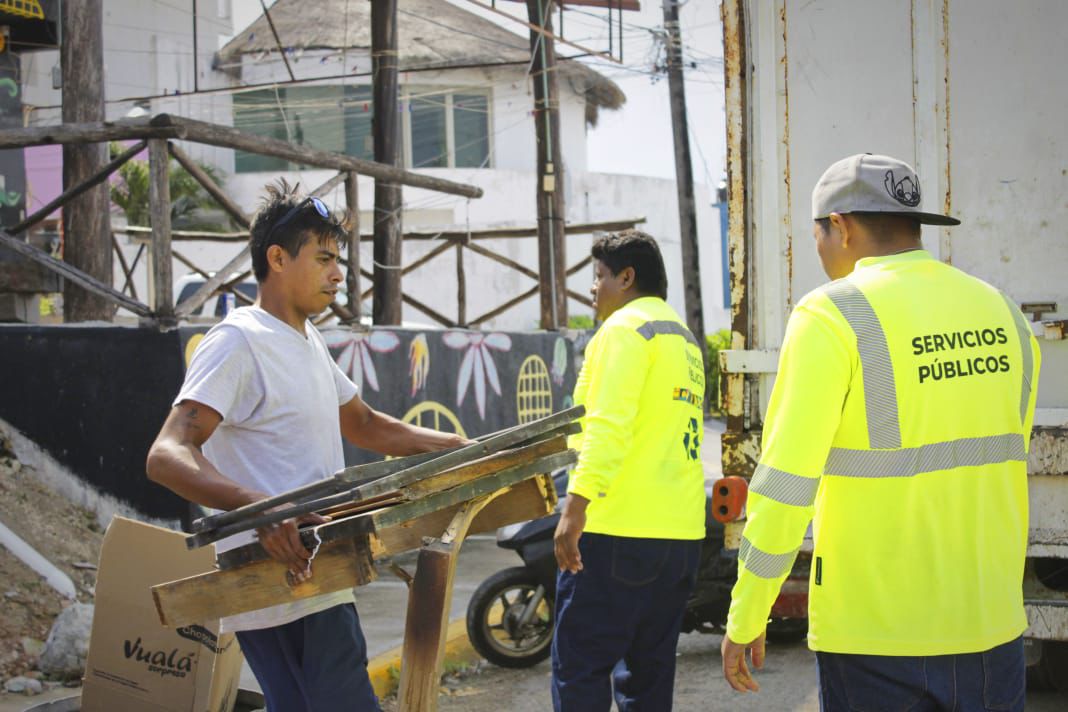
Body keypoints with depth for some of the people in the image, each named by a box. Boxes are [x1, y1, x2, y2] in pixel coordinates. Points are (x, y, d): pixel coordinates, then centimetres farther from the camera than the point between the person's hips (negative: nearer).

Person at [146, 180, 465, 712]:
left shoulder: (307, 341, 17)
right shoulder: (237, 343, -13)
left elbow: (364, 426, 29)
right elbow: (167, 457, -24)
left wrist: (462, 448, 19)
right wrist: (259, 507, -41)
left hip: (318, 584, 10)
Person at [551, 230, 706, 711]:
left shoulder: (626, 327, -6)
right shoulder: (686, 339, 21)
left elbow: (608, 423, -18)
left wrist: (576, 505, -23)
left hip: (618, 527, -9)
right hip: (682, 532, 9)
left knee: (579, 670, -7)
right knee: (648, 673, 12)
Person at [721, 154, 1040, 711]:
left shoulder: (832, 317, -10)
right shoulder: (1004, 316, 8)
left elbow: (784, 481, -14)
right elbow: (1004, 469, 15)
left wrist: (745, 617, -7)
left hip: (874, 632, -5)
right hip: (992, 627, 5)